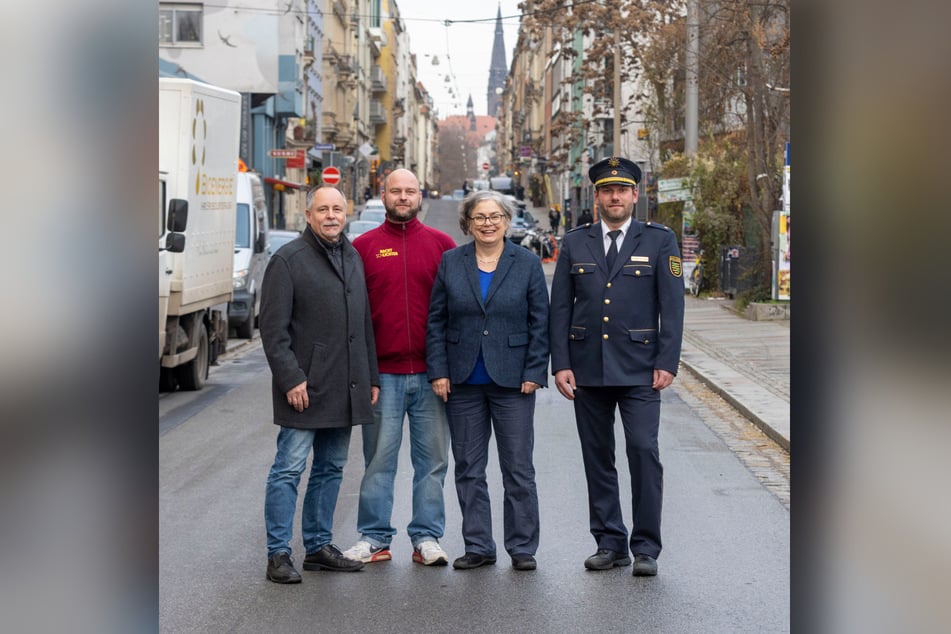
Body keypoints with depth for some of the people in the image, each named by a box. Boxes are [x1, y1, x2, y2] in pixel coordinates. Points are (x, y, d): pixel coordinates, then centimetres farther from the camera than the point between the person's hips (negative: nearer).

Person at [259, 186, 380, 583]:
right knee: (289, 469, -4)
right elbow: (273, 328, -11)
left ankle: (318, 546, 22)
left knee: (331, 468, 12)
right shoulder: (288, 260, -6)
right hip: (304, 387, -7)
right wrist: (291, 379, -17)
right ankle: (278, 555, 1)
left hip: (344, 388, 7)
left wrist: (371, 377, 15)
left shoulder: (352, 258, 14)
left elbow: (365, 322, 19)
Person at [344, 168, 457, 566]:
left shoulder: (441, 245, 8)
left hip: (431, 374, 1)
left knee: (432, 458, 6)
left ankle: (427, 538, 14)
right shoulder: (363, 246, 5)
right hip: (382, 374, -1)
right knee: (379, 459, 3)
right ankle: (374, 538, 11)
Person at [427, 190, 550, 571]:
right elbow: (436, 321, 5)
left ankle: (522, 547, 13)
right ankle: (478, 546, 17)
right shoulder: (450, 263, 5)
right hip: (462, 382, 2)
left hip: (512, 380, -2)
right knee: (468, 468, 7)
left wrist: (534, 373, -6)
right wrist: (438, 371, -2)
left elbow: (540, 323, 2)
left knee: (518, 468, 3)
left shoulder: (528, 264, 2)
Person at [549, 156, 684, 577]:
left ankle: (646, 547, -2)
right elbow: (560, 308, 7)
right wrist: (560, 365, -1)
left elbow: (672, 305, -1)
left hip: (639, 369, -2)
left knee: (643, 450, -11)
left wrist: (667, 364, -8)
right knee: (598, 458, 7)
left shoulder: (659, 241, 3)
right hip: (587, 369, 3)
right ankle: (610, 543, 17)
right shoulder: (575, 244, 9)